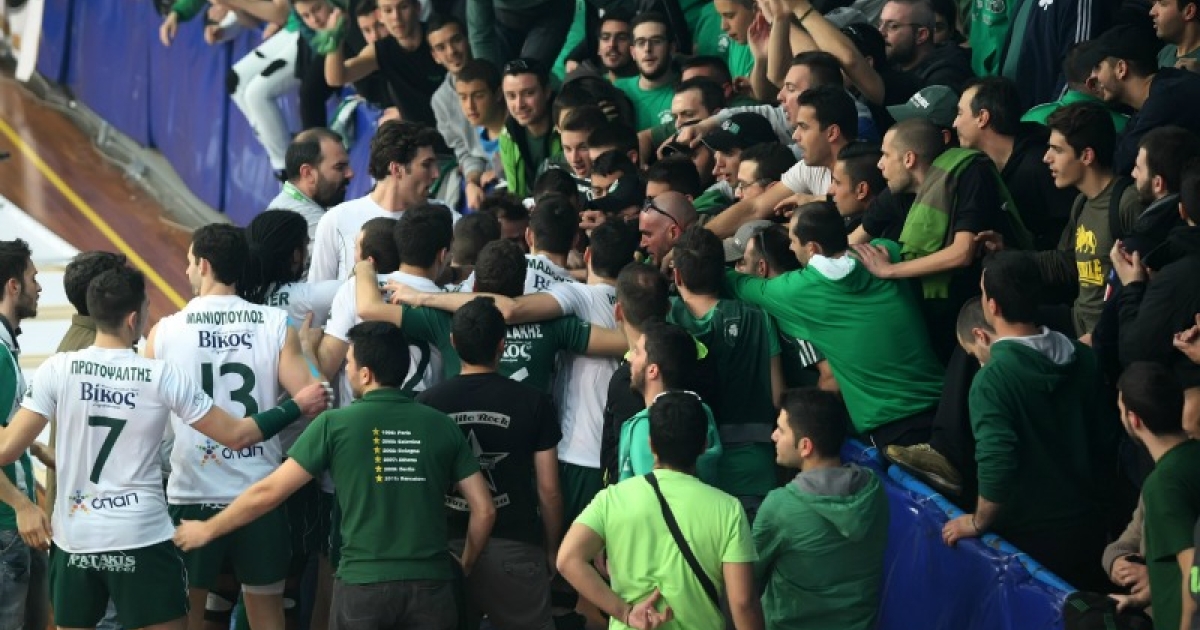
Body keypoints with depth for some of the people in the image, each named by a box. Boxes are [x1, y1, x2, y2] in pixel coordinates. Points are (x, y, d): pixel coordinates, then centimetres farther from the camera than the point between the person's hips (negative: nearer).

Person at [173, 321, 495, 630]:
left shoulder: (335, 424, -2)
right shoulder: (442, 426, 4)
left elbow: (268, 493, 2)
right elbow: (484, 510, 4)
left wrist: (207, 530, 15)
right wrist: (465, 567, 20)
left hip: (364, 583, -2)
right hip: (431, 583, 2)